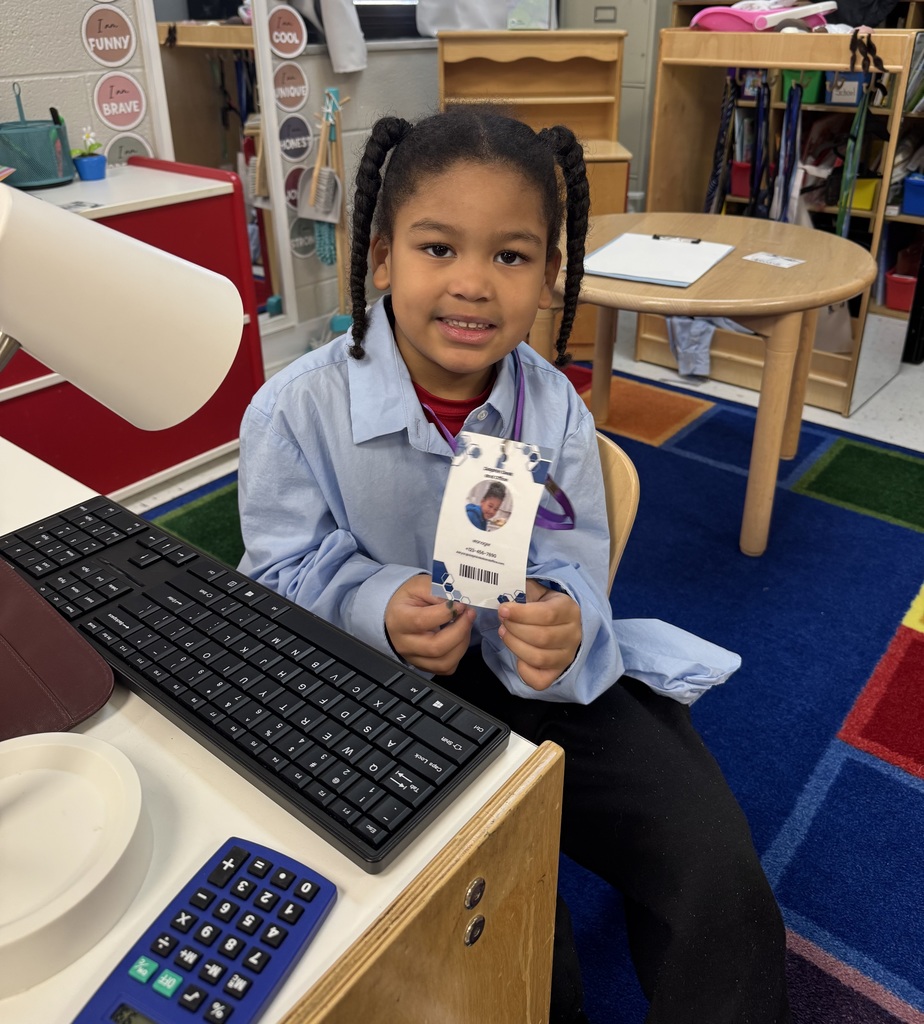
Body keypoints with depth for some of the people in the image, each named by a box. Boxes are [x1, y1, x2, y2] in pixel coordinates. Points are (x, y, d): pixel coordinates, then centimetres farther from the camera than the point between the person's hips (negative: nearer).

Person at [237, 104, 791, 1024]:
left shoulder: (554, 410, -5)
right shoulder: (295, 412, -13)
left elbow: (573, 575, -5)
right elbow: (283, 580, -7)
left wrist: (560, 621, -29)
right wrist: (379, 610, -27)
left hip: (538, 676, 3)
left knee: (718, 873, -7)